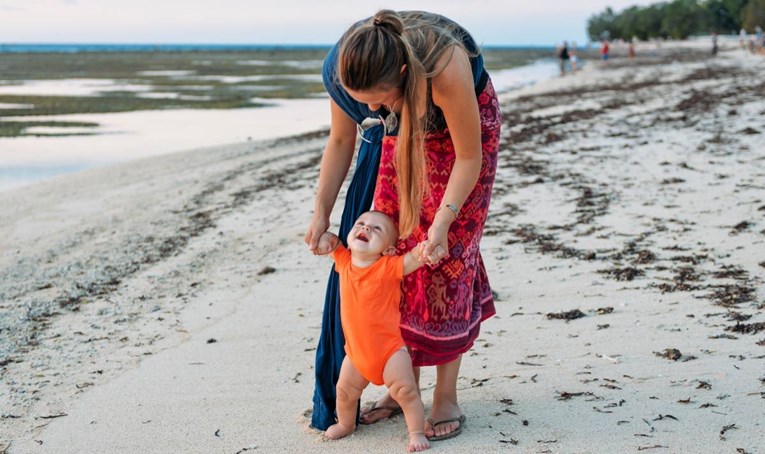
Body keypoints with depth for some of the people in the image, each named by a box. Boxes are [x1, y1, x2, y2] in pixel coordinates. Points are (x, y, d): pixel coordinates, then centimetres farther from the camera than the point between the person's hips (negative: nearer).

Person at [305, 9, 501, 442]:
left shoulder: (445, 68, -42)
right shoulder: (343, 69, -28)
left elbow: (469, 157, -27)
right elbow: (341, 140, -8)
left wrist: (443, 222, -34)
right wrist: (321, 211, -8)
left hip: (462, 130, -4)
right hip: (402, 133, 5)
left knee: (446, 257, -9)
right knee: (394, 245, 0)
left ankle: (446, 399, -1)